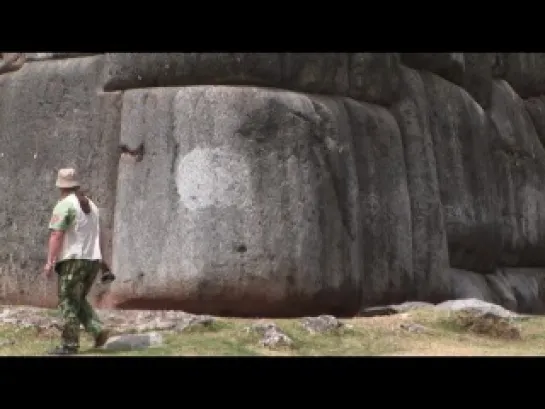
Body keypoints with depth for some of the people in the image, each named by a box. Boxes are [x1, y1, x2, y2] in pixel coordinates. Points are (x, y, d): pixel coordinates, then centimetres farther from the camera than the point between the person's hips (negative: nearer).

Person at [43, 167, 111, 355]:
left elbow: (56, 235, -16)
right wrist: (101, 259, 28)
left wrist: (50, 262, -18)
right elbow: (98, 234, 20)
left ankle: (69, 345, 0)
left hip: (73, 260, -7)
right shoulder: (91, 205, 15)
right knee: (79, 300, 19)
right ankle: (98, 329, 3)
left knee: (68, 302, 0)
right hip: (93, 260, 7)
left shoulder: (64, 205, -9)